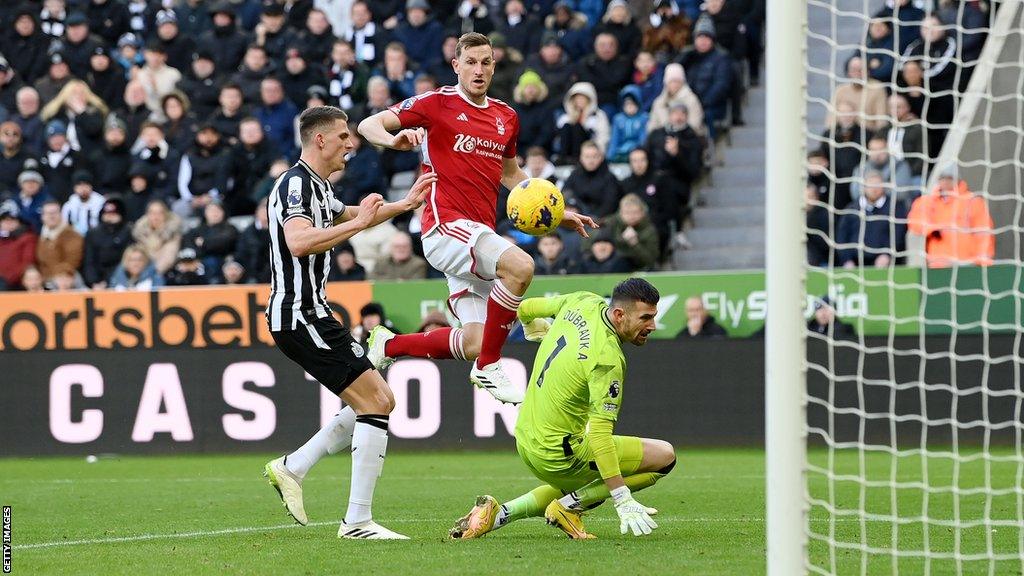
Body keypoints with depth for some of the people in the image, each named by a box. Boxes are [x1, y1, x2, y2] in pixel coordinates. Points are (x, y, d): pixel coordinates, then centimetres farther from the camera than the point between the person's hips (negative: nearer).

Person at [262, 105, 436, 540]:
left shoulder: (316, 186, 18)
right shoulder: (297, 183, -14)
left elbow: (349, 217, 40)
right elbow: (299, 242, -31)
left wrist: (406, 203, 39)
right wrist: (357, 222, -25)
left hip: (309, 314, 11)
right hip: (301, 316, -11)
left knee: (377, 402, 14)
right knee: (376, 403, -12)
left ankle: (291, 468, 16)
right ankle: (357, 521, -13)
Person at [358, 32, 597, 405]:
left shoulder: (506, 118, 16)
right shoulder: (436, 104, -2)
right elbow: (368, 125, -5)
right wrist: (395, 139, -28)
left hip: (479, 235, 7)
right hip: (446, 224, -7)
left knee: (475, 345, 0)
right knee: (520, 266, -32)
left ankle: (388, 345, 23)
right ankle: (489, 368, -19)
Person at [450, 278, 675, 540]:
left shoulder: (584, 302, -2)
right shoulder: (607, 358, -25)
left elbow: (525, 309, 16)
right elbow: (599, 435, -29)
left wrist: (533, 326, 41)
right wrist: (624, 502, -29)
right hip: (558, 455, -9)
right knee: (664, 455, -4)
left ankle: (500, 513, 18)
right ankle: (569, 506, -2)